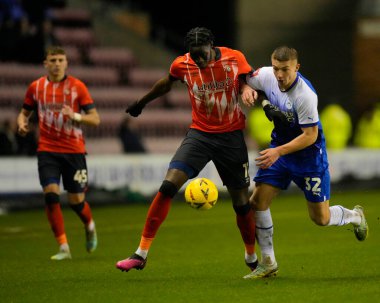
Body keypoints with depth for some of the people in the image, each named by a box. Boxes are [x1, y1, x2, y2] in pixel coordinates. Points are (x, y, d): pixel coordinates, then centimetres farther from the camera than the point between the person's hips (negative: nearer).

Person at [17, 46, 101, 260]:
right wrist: (22, 123, -5)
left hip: (74, 150, -1)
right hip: (47, 150, 1)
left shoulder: (77, 87, -2)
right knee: (51, 194, -15)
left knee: (76, 200, 2)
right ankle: (64, 248, -10)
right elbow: (25, 112, 18)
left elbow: (95, 119, -4)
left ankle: (90, 227, 37)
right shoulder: (36, 87, 5)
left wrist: (75, 116, -23)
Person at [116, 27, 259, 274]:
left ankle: (252, 258, 28)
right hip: (200, 134, 1)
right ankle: (142, 253, -12)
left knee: (241, 202, 4)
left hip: (231, 136, -1)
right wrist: (141, 103, 28)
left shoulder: (235, 59, -11)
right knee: (168, 187, -16)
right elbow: (166, 83, 14)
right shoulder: (182, 65, -7)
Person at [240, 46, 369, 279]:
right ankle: (268, 263, 5)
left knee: (321, 218, 1)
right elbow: (245, 79, 9)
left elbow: (310, 136, -24)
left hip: (308, 153, -6)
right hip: (279, 148, 6)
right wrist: (246, 89, -15)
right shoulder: (266, 76, -13)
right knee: (258, 201, -8)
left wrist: (278, 152, -30)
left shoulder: (305, 95, -30)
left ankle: (355, 217, 36)